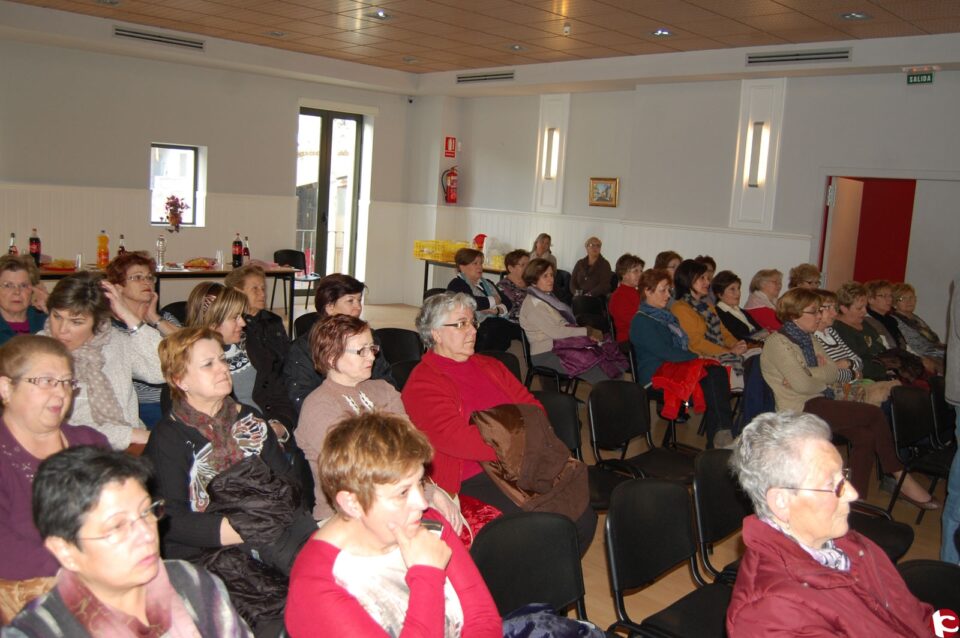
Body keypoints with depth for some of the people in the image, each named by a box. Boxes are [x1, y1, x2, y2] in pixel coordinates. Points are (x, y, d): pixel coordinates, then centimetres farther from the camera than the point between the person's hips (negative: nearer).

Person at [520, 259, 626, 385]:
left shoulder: (547, 297, 19)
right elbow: (554, 332, -18)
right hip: (546, 355, -9)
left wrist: (590, 332, -2)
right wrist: (587, 331, -13)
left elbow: (565, 324, 14)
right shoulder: (533, 304, -11)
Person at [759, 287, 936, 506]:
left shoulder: (809, 339, 18)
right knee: (875, 414, -14)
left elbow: (832, 375, 8)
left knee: (865, 436, -16)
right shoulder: (777, 343, -9)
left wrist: (811, 375, -10)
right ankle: (902, 479, 1)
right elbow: (802, 384, -17)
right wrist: (824, 371, 2)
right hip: (801, 409, -8)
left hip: (820, 403, 8)